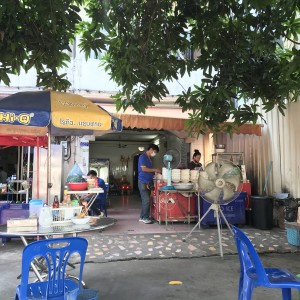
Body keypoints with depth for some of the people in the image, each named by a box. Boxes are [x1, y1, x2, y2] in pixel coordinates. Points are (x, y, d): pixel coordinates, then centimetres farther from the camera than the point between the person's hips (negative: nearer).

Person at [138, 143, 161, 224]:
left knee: (146, 200, 10)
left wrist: (155, 172, 5)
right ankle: (145, 218, -1)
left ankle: (142, 217, 17)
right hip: (143, 182, -9)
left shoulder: (149, 158, 16)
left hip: (148, 182, 9)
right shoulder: (142, 157, -11)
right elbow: (144, 169, -19)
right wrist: (154, 170, -14)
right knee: (146, 200, -9)